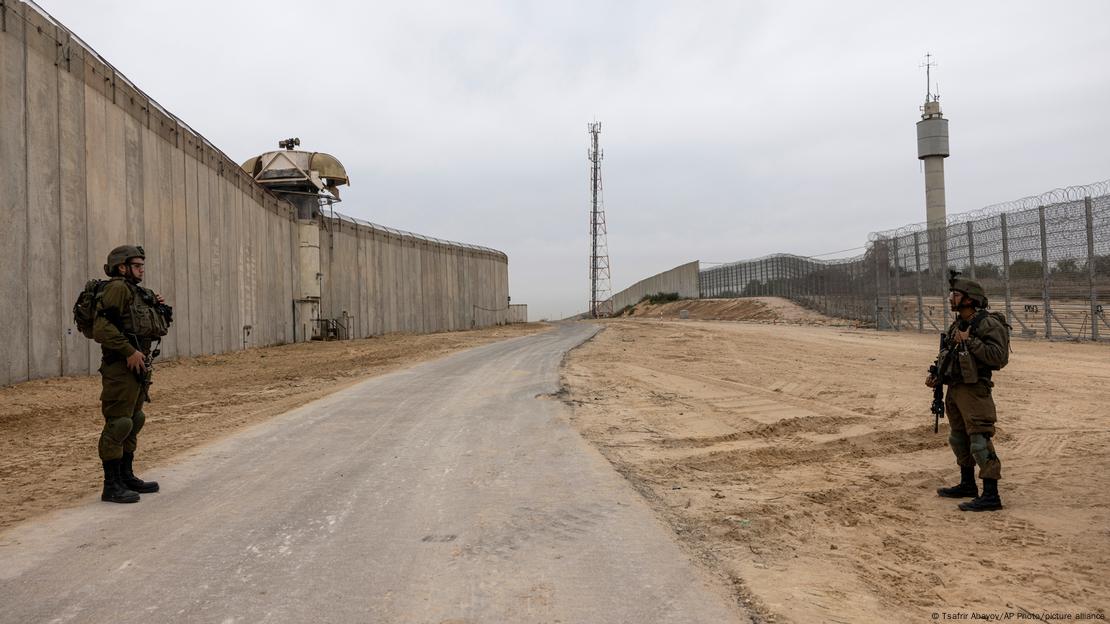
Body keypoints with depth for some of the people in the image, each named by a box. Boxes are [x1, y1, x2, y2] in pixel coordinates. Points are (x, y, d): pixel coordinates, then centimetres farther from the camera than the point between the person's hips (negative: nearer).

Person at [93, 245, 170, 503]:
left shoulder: (138, 293, 15)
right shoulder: (117, 288, -13)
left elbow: (155, 330, 21)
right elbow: (102, 328, -23)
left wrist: (158, 309, 6)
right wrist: (130, 351, -23)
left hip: (139, 367, 10)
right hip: (121, 368, -10)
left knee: (133, 423, 16)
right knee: (117, 425, -4)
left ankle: (127, 477, 27)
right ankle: (111, 486, 3)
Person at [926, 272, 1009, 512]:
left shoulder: (989, 324, -14)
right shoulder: (957, 325, 13)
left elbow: (999, 357, -24)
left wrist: (970, 341, -22)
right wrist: (935, 374, 9)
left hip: (974, 391, -10)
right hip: (954, 389, 10)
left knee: (980, 442, -9)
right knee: (958, 438, 19)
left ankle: (991, 496, -4)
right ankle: (967, 485, 33)